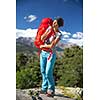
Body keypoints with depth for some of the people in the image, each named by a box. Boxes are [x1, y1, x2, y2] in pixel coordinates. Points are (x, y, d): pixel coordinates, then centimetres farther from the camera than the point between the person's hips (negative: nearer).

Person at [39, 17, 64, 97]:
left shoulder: (59, 35, -14)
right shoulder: (49, 28, 2)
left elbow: (51, 46, -20)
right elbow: (42, 38, -8)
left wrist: (42, 46, -7)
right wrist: (49, 31, -15)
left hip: (51, 54, -6)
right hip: (43, 53, 6)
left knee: (48, 73, -8)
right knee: (43, 71, 8)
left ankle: (51, 90, 9)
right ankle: (44, 88, 20)